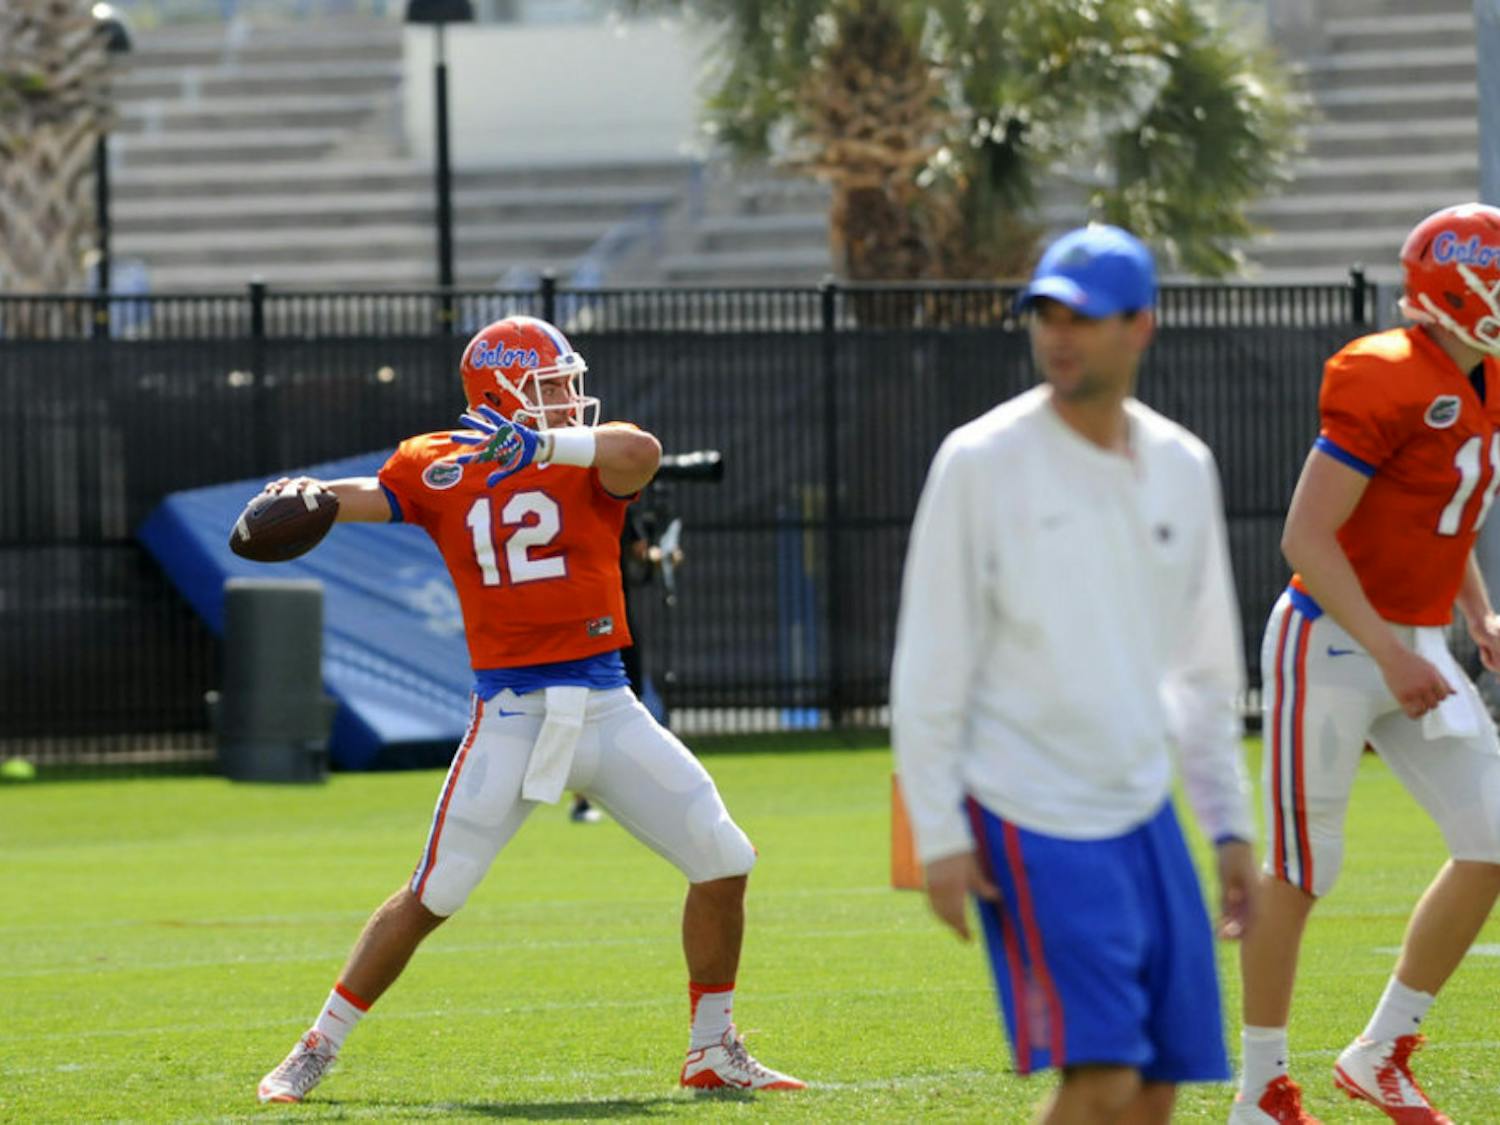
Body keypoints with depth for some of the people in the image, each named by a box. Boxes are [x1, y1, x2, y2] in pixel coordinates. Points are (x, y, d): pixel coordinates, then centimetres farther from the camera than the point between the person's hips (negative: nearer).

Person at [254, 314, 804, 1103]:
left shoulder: (586, 463, 1)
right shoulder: (439, 467, 3)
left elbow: (638, 453, -22)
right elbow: (369, 496, -14)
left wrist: (539, 444, -34)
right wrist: (304, 498, -35)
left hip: (605, 709, 2)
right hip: (511, 713, -2)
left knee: (724, 861, 0)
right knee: (433, 896, -5)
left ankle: (713, 1052, 16)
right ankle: (318, 1048, 9)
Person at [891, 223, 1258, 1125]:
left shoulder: (1182, 467, 9)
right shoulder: (982, 463, -7)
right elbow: (929, 668, -6)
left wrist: (1230, 825, 16)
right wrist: (940, 836, -10)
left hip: (1145, 814, 6)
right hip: (1029, 818, -6)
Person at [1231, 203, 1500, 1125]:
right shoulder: (1388, 383, -20)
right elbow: (1307, 537, -21)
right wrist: (1390, 653, -24)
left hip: (1413, 649, 9)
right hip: (1330, 647, -8)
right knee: (1300, 875, 1)